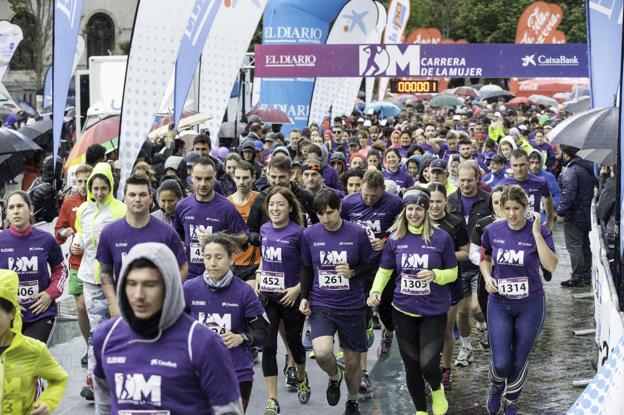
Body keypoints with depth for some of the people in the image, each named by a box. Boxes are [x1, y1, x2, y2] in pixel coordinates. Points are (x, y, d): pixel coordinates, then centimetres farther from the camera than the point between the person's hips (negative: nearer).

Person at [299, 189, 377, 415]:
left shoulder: (357, 233, -9)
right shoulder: (309, 234, -4)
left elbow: (369, 265, 1)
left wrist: (352, 272, -19)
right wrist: (304, 297, 0)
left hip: (352, 306, 0)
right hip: (320, 305, 0)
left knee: (353, 361, 9)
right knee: (322, 353, -23)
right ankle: (335, 377, 14)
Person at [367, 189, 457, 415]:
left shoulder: (441, 238, -9)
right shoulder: (395, 238, -2)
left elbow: (453, 273, -2)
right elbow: (384, 271, 8)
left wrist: (435, 275, -21)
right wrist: (375, 291, -10)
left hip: (434, 311, -2)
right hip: (403, 311, 3)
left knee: (428, 364, -13)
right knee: (411, 365, 10)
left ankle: (437, 390, 24)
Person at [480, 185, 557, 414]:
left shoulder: (539, 231, -13)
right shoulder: (493, 231, -6)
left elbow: (551, 266, -25)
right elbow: (485, 258, 13)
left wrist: (536, 233, -29)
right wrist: (487, 276, -7)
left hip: (530, 304, -1)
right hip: (499, 304, 1)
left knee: (519, 362, 9)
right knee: (501, 363, -6)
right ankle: (496, 387, 31)